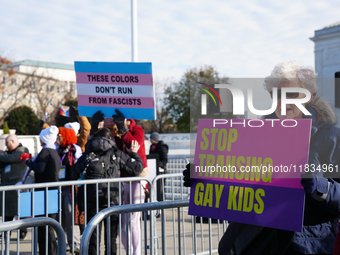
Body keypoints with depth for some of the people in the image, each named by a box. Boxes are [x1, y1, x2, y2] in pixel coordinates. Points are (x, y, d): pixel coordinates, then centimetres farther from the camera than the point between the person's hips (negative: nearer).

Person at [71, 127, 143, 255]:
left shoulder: (86, 155, 8)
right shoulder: (117, 154, 2)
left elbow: (74, 175, 10)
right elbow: (136, 168, 5)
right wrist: (134, 153, 21)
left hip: (90, 200, 2)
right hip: (111, 199, -2)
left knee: (93, 236, 10)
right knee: (111, 237, 6)